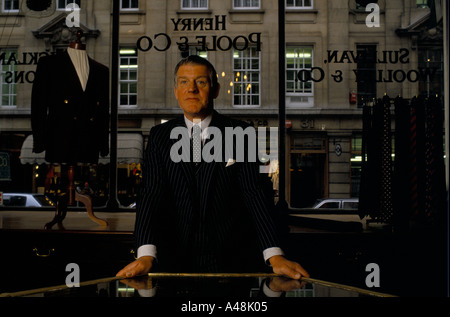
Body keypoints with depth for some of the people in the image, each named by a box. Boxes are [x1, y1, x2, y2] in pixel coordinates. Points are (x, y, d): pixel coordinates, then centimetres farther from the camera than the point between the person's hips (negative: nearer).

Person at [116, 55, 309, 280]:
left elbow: (255, 192, -10)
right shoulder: (160, 136, 4)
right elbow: (151, 194, -6)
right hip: (176, 260, 1)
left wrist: (275, 255, -23)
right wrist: (146, 255, -22)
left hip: (232, 260, -1)